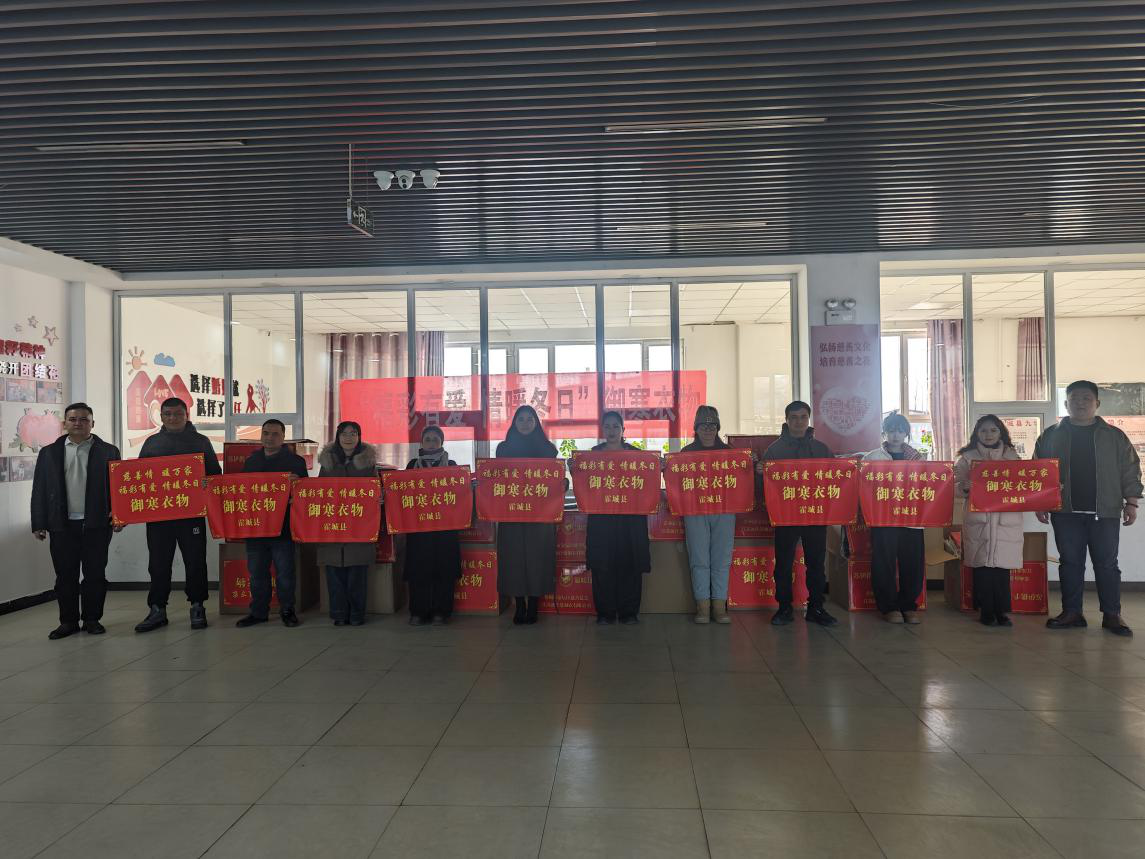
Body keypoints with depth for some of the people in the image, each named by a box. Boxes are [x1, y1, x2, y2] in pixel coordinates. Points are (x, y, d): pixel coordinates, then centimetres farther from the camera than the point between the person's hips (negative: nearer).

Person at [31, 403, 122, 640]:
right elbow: (39, 490, 8)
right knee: (65, 576, 6)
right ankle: (68, 621, 16)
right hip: (62, 525, 1)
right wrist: (38, 524, 2)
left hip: (97, 524, -1)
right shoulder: (49, 453, 9)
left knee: (95, 574, 4)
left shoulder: (108, 451, 4)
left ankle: (92, 619, 15)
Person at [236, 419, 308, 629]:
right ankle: (258, 612, 20)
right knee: (256, 572, 10)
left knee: (284, 571, 1)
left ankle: (287, 611, 13)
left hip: (282, 526, -4)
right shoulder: (251, 460, 15)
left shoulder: (295, 461, 1)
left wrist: (295, 484, -25)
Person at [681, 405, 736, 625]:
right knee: (699, 559, -1)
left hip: (724, 510, 1)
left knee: (721, 559, 1)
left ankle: (720, 606, 6)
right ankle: (703, 607, 4)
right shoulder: (687, 452, 9)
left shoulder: (727, 451, 13)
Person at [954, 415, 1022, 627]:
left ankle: (1001, 611, 11)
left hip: (1007, 518, 2)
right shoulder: (968, 457, 7)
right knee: (982, 564, -2)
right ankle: (985, 610, 8)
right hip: (978, 518, -1)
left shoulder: (1012, 456, 13)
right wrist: (964, 488, -20)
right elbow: (957, 485, 2)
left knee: (1002, 565, 1)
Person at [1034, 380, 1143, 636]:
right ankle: (1071, 612, 11)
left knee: (1106, 564, 3)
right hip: (1066, 512, 1)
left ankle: (1112, 615, 10)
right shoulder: (1051, 436, 7)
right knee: (1070, 563, 5)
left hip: (1105, 512, 0)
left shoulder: (1114, 436, 7)